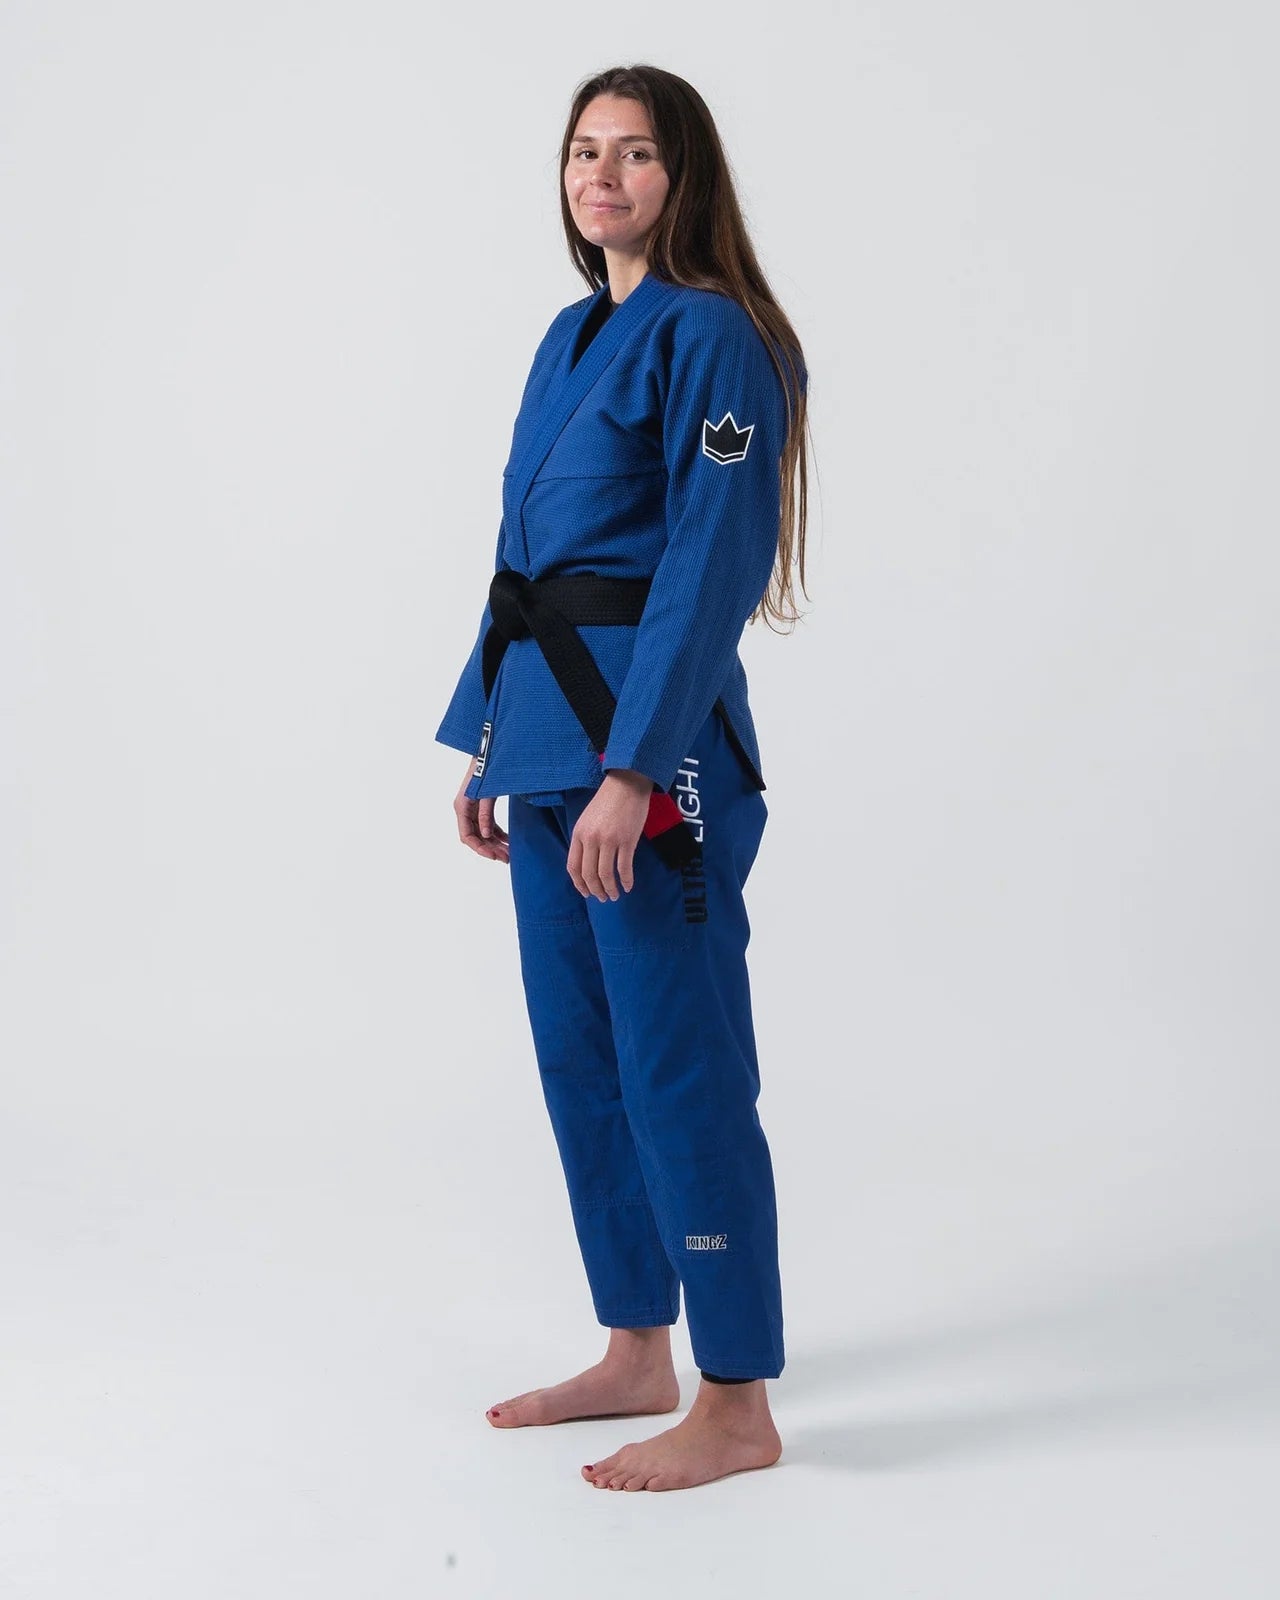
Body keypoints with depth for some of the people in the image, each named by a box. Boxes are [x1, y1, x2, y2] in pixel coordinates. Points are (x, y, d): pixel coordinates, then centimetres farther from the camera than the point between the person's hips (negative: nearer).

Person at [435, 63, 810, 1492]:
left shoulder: (709, 338, -10)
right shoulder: (571, 338, 16)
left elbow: (709, 567, -17)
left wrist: (631, 770, -22)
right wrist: (485, 741, 16)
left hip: (652, 736, -9)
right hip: (549, 730, 9)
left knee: (679, 1068, -3)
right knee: (577, 1057, 15)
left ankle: (736, 1402, 11)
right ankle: (638, 1353, 30)